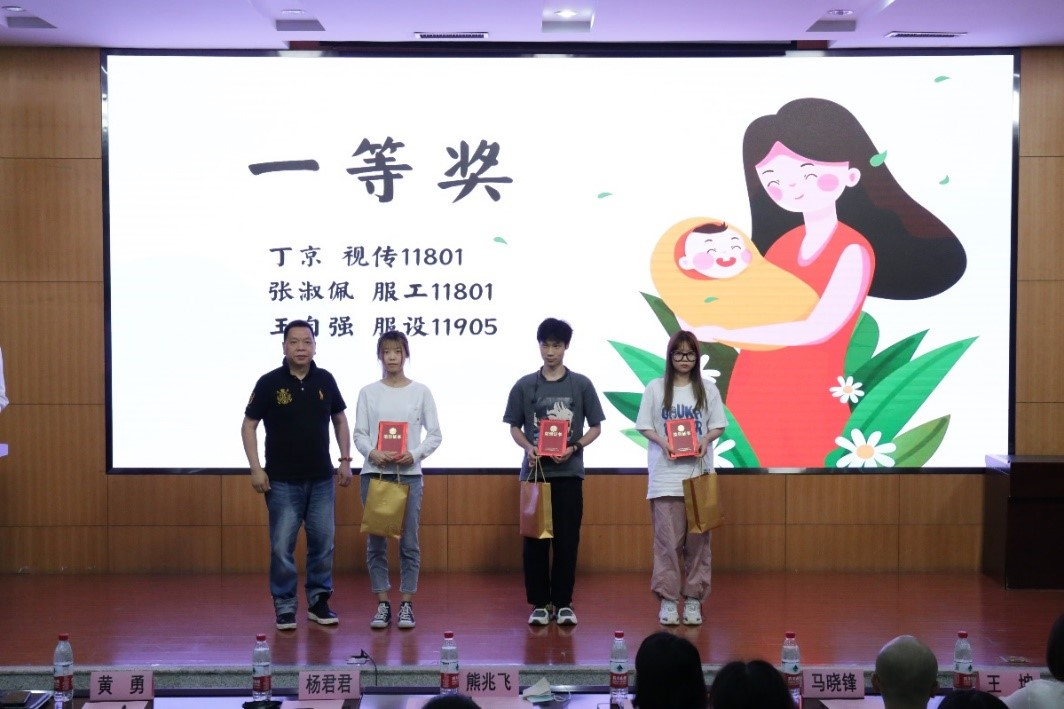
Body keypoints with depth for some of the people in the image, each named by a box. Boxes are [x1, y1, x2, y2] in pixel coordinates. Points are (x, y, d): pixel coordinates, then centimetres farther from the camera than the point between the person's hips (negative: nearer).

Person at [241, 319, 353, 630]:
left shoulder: (325, 380, 2)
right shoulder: (269, 382, -8)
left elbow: (340, 420, 13)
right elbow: (249, 425, -3)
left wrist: (345, 460, 6)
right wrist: (256, 468, -11)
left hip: (321, 479, 3)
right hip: (282, 480, -3)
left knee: (323, 542, 7)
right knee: (282, 546, 0)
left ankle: (319, 602, 20)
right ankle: (285, 607, 12)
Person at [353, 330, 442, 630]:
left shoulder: (421, 391, 4)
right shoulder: (368, 392, 4)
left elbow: (435, 434, 3)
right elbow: (359, 434, 2)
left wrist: (415, 454, -14)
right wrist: (372, 453, -18)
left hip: (409, 474, 0)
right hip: (375, 473, 1)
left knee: (409, 542, 2)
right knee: (376, 541, 3)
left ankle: (406, 604, 11)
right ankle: (382, 604, 12)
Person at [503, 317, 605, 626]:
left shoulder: (581, 384, 2)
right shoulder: (524, 386, 4)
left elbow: (595, 427, 5)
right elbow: (514, 427, 9)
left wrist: (574, 448, -12)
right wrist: (529, 448, -11)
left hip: (568, 472, -1)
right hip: (534, 471, 1)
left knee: (567, 539, 2)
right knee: (534, 539, 3)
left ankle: (563, 603, 11)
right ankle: (539, 603, 12)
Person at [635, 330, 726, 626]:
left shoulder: (707, 389, 6)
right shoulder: (655, 388, 4)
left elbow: (718, 426, 7)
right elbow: (644, 426, 4)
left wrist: (706, 439, -13)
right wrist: (661, 441, -14)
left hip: (699, 473, 1)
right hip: (665, 475, -1)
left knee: (698, 540, 2)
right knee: (668, 540, -3)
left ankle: (693, 598, 10)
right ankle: (668, 598, 4)